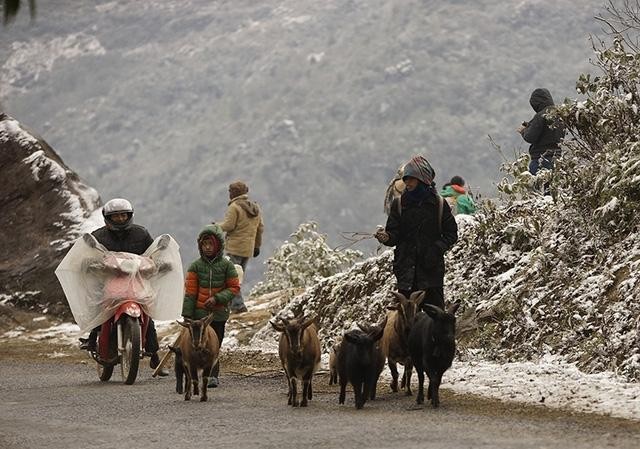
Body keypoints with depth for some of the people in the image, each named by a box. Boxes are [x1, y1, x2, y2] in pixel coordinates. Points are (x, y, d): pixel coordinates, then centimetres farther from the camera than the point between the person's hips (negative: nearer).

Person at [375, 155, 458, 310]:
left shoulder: (438, 203, 1)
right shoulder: (399, 203, 5)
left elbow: (451, 233, 5)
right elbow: (394, 235, 3)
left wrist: (437, 248, -12)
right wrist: (386, 237, -20)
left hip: (432, 269, -1)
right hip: (406, 269, 1)